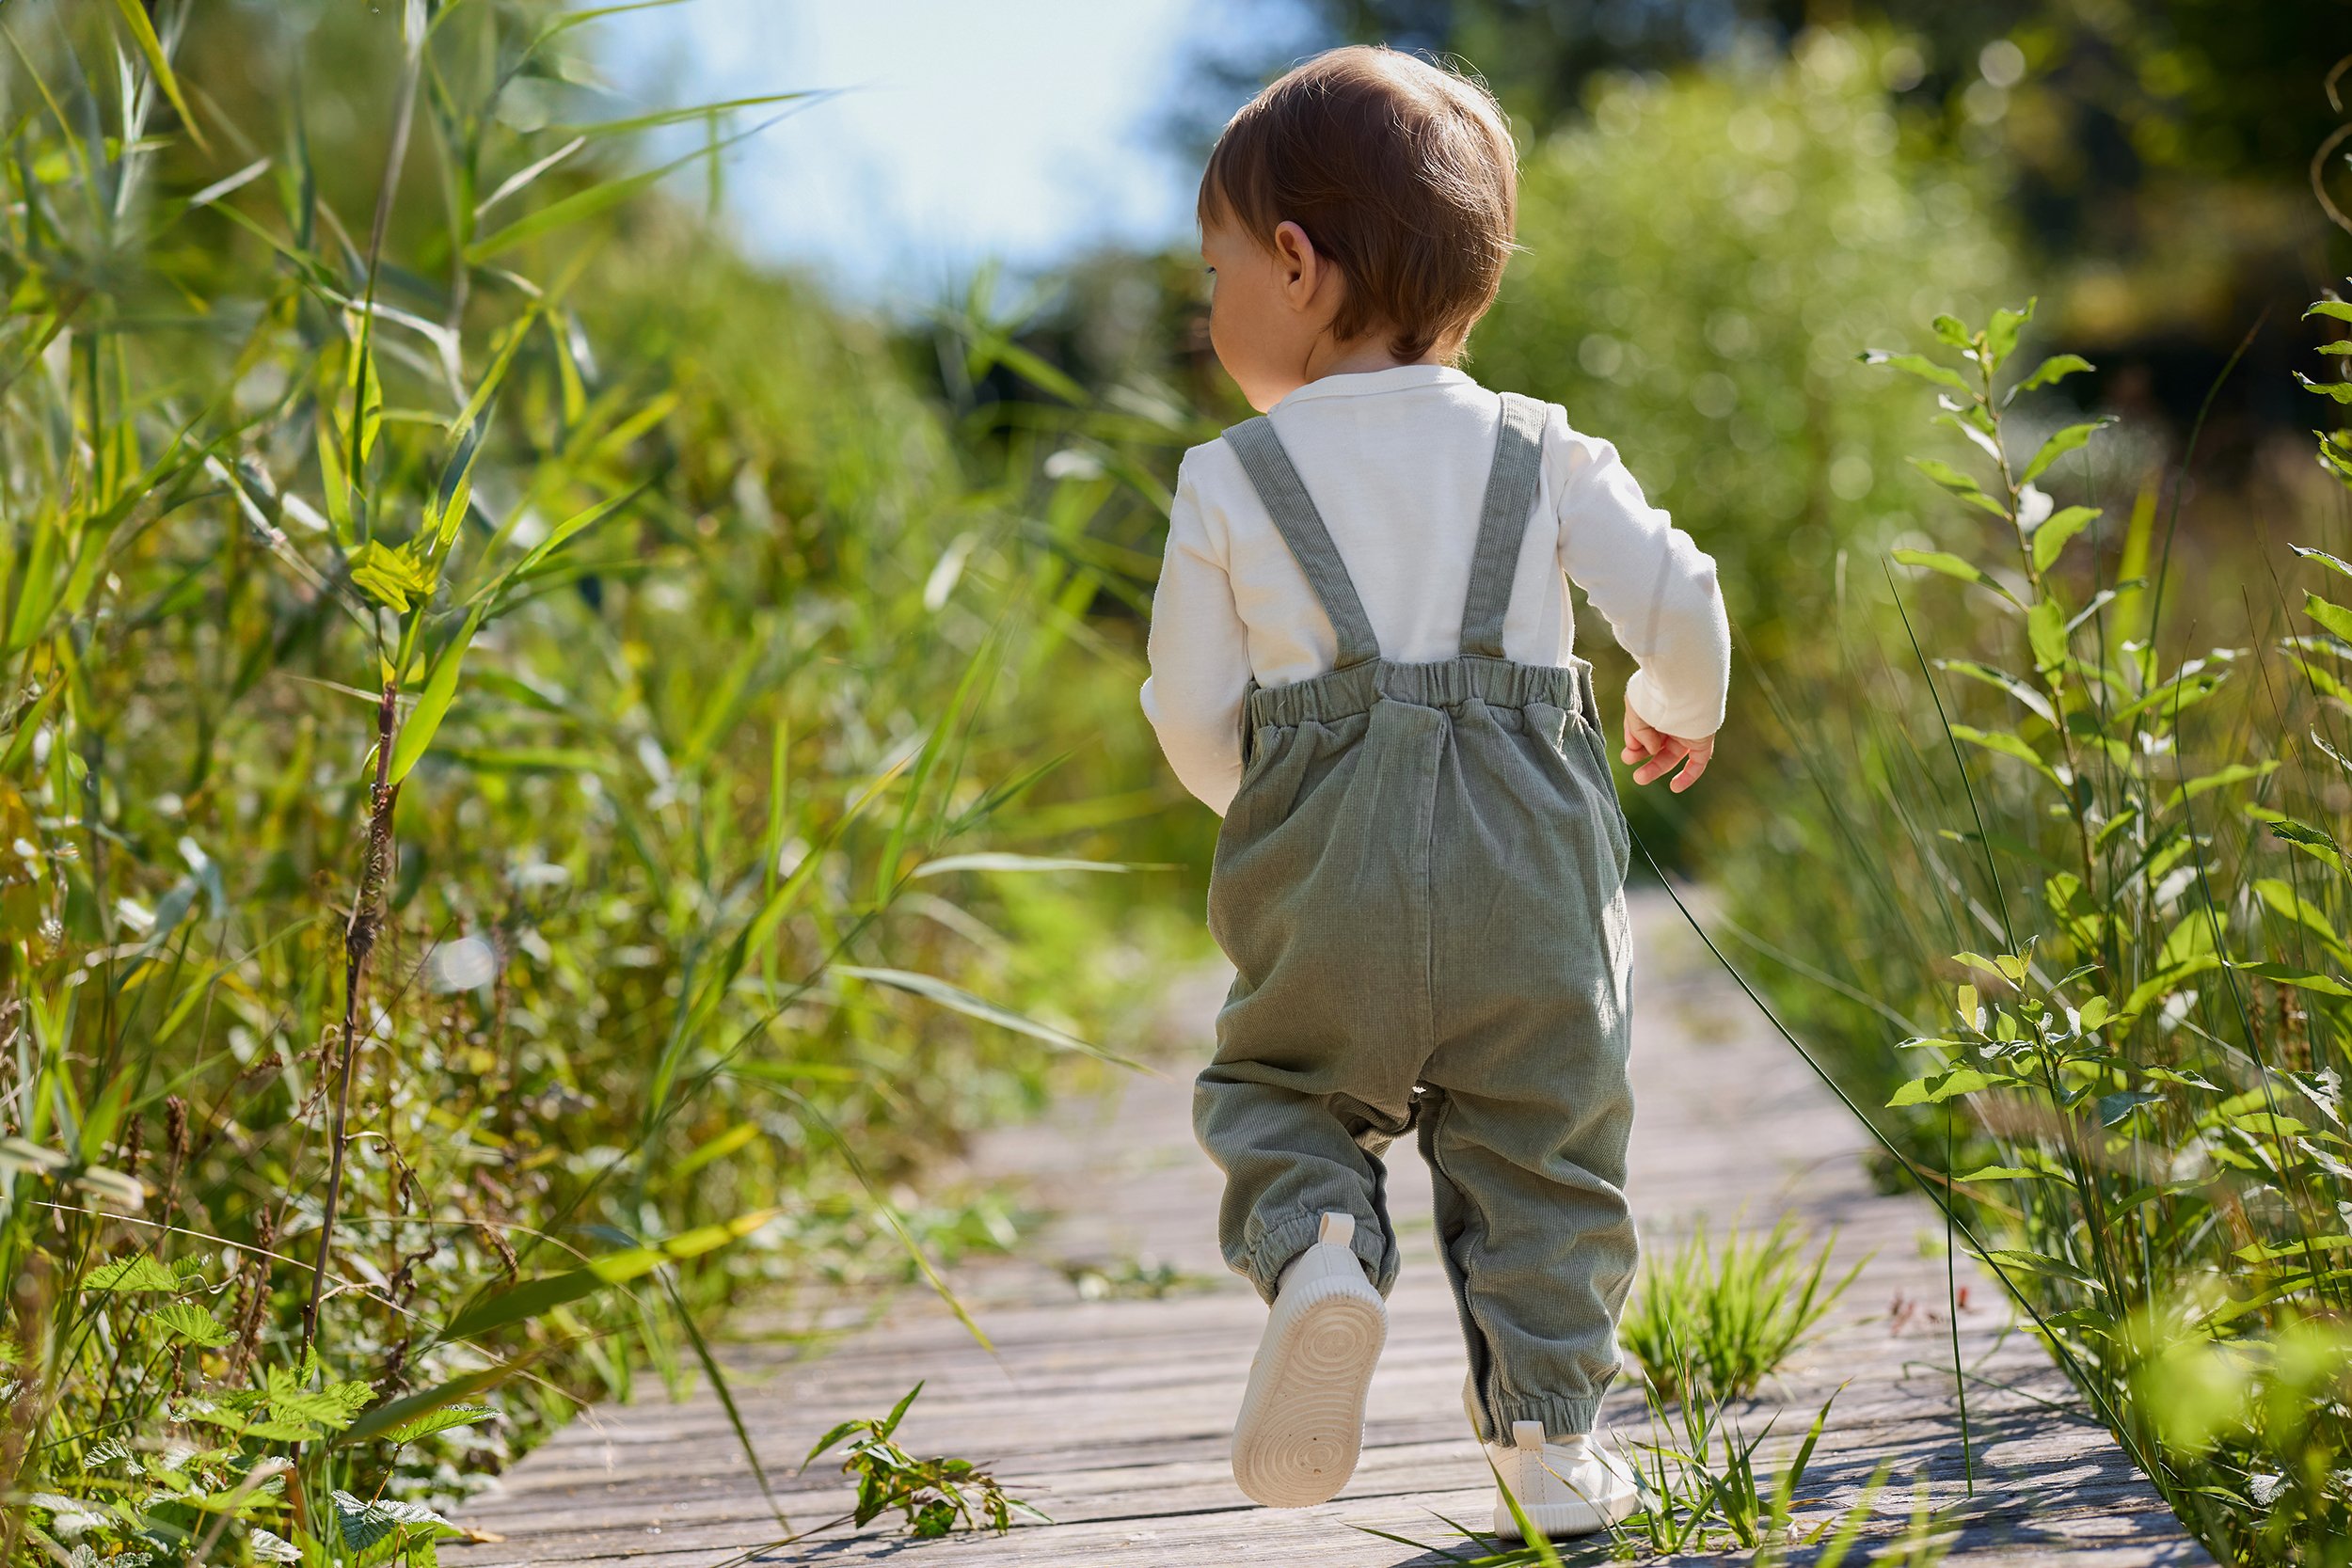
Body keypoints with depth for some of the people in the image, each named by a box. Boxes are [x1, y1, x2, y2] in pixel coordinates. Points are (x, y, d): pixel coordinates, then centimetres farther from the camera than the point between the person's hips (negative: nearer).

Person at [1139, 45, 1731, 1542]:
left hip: (1324, 874, -1)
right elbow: (1678, 601, 1)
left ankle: (1315, 1247, -12)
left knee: (1279, 1090, 18)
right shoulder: (1539, 455, 5)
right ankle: (1551, 1429, 11)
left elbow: (1192, 715, 2)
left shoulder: (1229, 482, 1)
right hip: (1527, 873, 1)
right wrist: (1680, 713, 23)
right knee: (1540, 1150, 13)